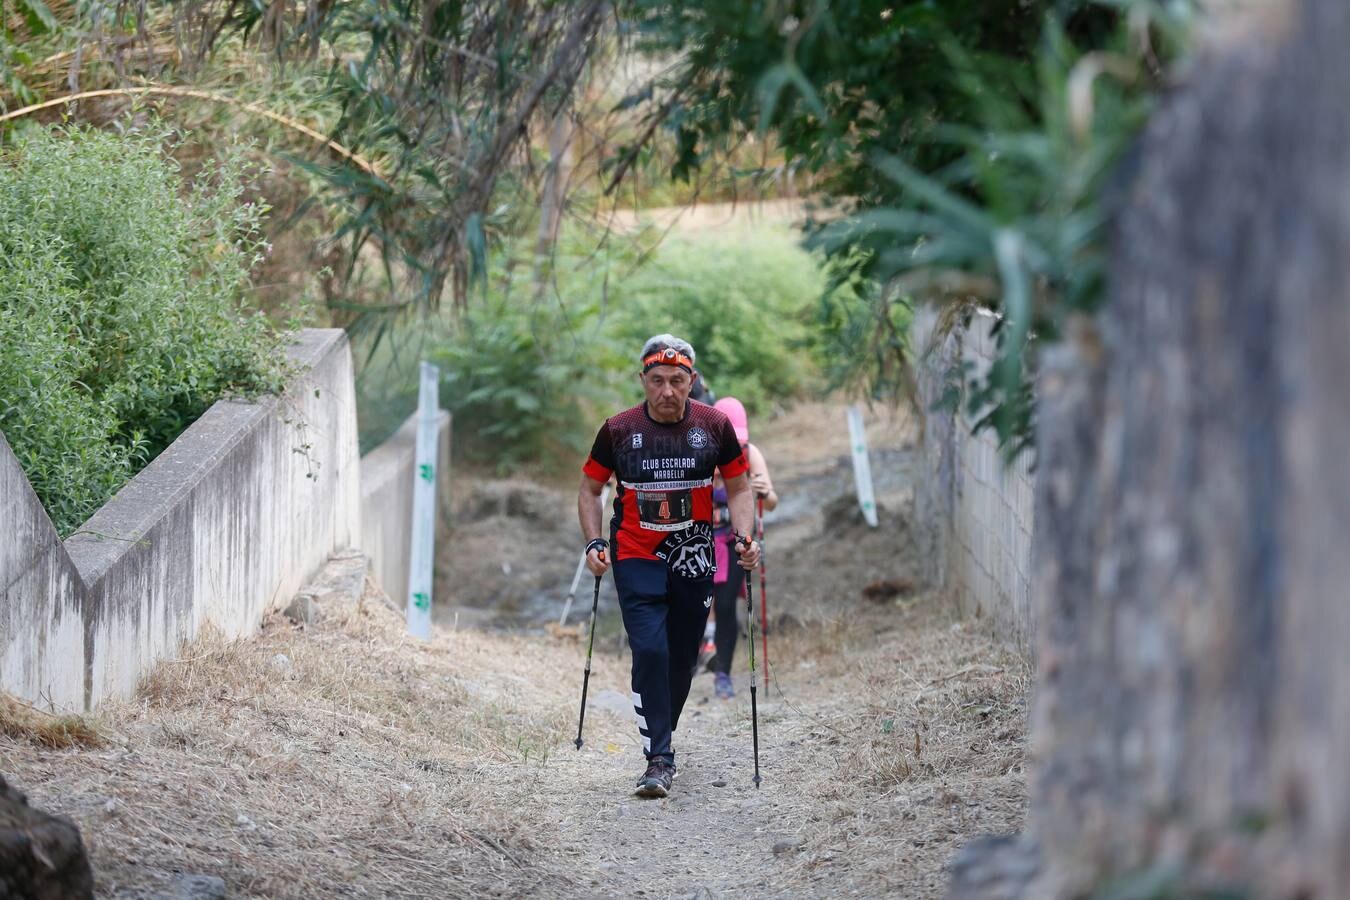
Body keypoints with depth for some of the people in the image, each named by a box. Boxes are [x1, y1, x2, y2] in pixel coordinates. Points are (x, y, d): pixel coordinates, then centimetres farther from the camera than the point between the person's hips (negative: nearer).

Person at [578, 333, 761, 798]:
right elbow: (589, 488, 6)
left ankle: (661, 738, 31)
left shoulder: (715, 426, -4)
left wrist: (744, 538, -8)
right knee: (650, 651, -16)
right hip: (637, 559, -2)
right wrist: (594, 543, -7)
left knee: (683, 658, 9)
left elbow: (738, 487, 7)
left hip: (693, 559, 2)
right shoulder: (618, 430, -6)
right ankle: (659, 760, -14)